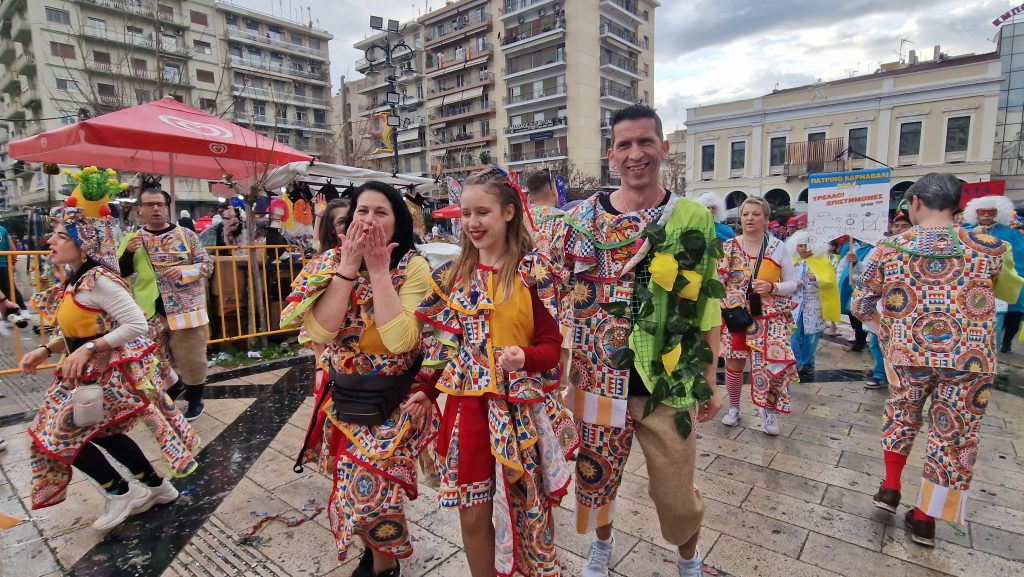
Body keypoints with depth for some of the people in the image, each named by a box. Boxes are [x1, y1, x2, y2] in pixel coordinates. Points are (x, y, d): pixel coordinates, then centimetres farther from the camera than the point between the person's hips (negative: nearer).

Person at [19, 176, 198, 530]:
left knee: (59, 433, 2)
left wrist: (88, 349, -28)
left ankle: (121, 492, 16)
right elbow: (78, 329, 16)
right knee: (101, 432, 18)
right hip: (92, 372, 9)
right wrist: (46, 351, 5)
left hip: (110, 373, -9)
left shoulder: (98, 280, -21)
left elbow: (136, 325, -27)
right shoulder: (75, 281, 8)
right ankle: (156, 486, 31)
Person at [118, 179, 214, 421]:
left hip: (186, 307, -3)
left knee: (191, 358, 4)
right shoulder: (132, 239, 6)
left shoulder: (186, 234, -1)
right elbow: (119, 275, 6)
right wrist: (128, 253, -11)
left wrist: (185, 270, -17)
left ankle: (195, 400, 24)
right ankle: (176, 387, 39)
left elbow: (207, 264, 0)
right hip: (150, 311, 3)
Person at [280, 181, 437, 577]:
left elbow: (400, 340, -28)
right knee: (355, 485, 16)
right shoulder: (329, 263, -6)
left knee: (370, 487, -2)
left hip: (394, 401, -3)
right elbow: (319, 331, -19)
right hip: (345, 397, 4)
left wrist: (379, 270, -26)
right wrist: (349, 267, -22)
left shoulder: (413, 267, -15)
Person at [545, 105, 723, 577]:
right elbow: (560, 300, 3)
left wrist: (710, 382, 4)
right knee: (596, 478, 19)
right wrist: (559, 375, 3)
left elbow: (707, 309, 2)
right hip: (596, 381, 1)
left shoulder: (693, 220, -3)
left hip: (669, 384, 0)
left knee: (677, 495, 14)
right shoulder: (582, 217, -2)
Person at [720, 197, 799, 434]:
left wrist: (772, 287, -16)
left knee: (772, 364, -6)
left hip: (771, 318, 0)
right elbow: (717, 282, 3)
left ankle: (768, 410, 21)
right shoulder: (729, 247, 1)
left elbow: (793, 284, 4)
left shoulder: (778, 247, 1)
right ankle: (734, 407, 29)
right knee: (734, 363, 6)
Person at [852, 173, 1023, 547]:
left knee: (901, 415, 25)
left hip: (907, 354, 0)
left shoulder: (889, 248, -4)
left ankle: (890, 487, 30)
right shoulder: (990, 247, -3)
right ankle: (924, 519, 22)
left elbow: (860, 305, 4)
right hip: (969, 360, 0)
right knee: (953, 433, 13)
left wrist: (879, 321, 23)